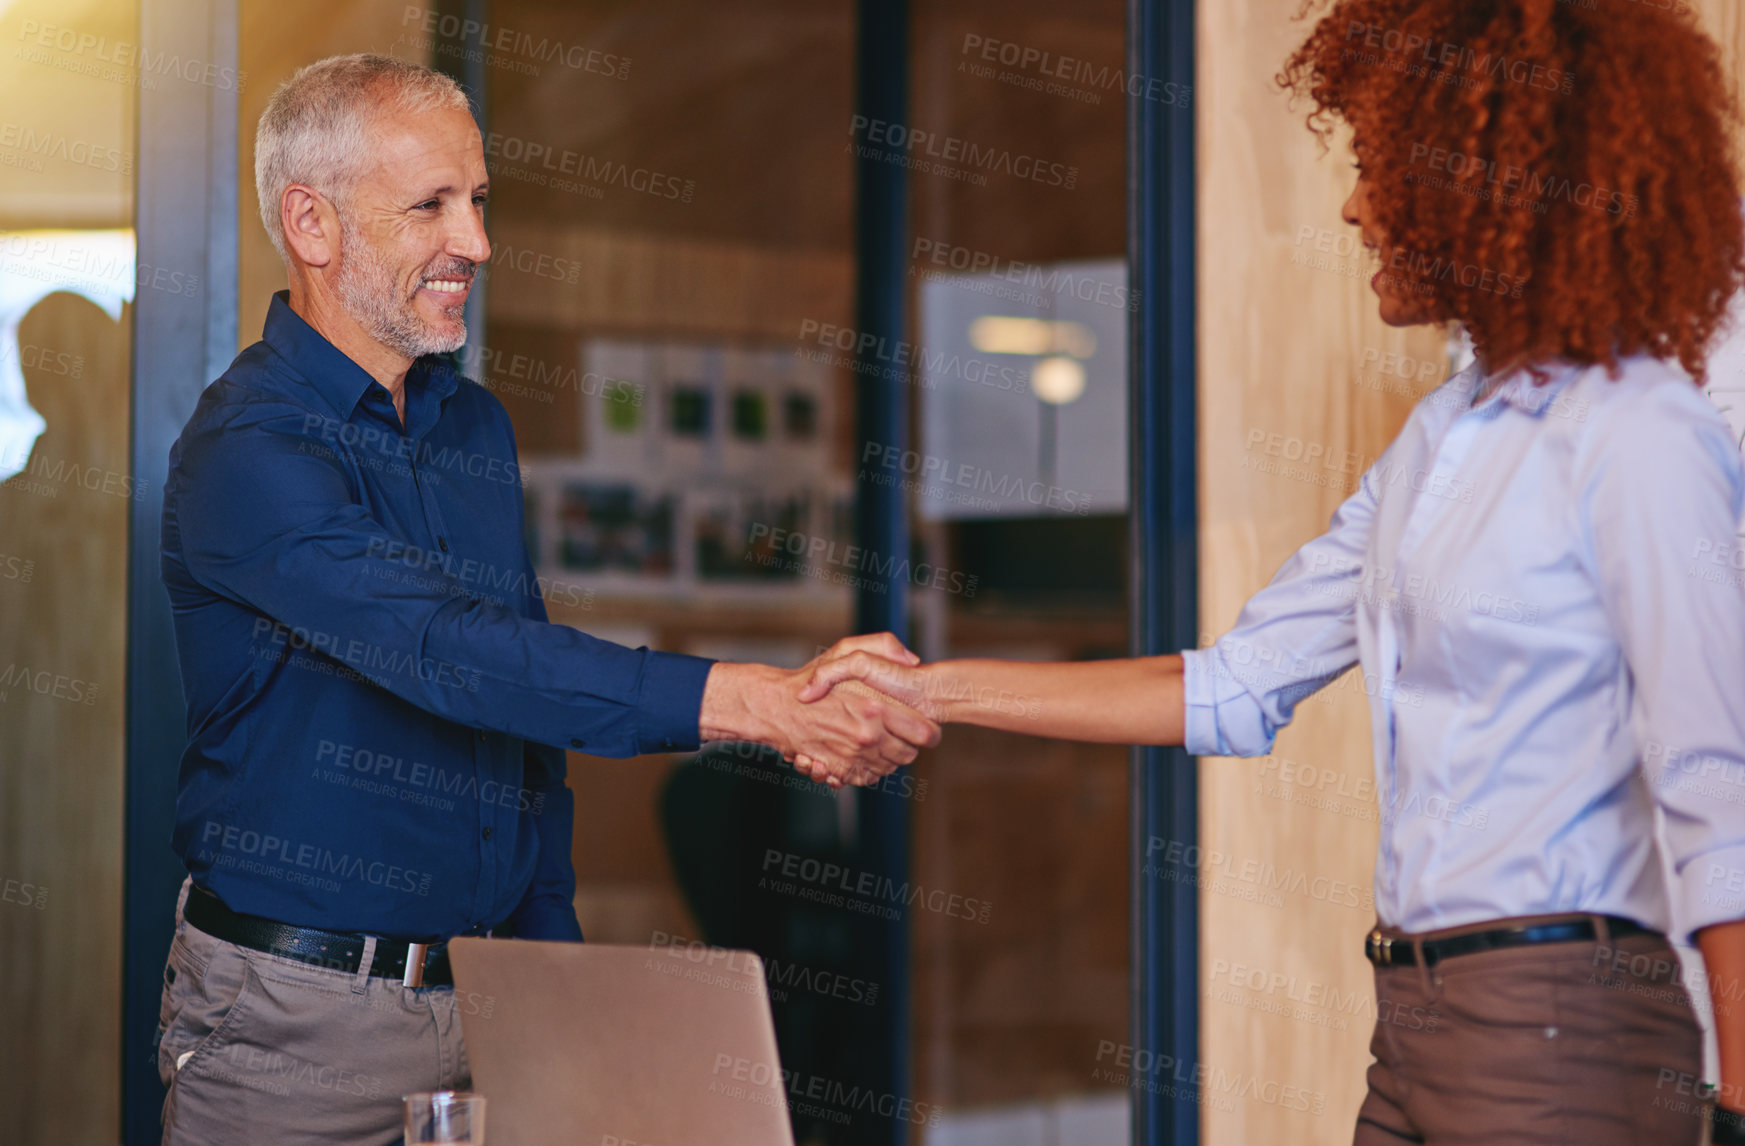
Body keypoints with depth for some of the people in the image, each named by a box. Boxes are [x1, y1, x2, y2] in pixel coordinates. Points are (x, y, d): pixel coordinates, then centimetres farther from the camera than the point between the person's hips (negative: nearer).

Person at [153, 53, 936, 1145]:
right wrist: (756, 700, -37)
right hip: (300, 1014, -6)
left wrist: (550, 938, 7)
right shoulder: (250, 453, -17)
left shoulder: (477, 426, 10)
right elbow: (451, 653, -30)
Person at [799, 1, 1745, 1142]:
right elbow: (1236, 687, 16)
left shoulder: (1640, 439, -12)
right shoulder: (1443, 437, 14)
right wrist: (934, 692, 15)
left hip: (1562, 1043, -8)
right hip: (1418, 1015, 8)